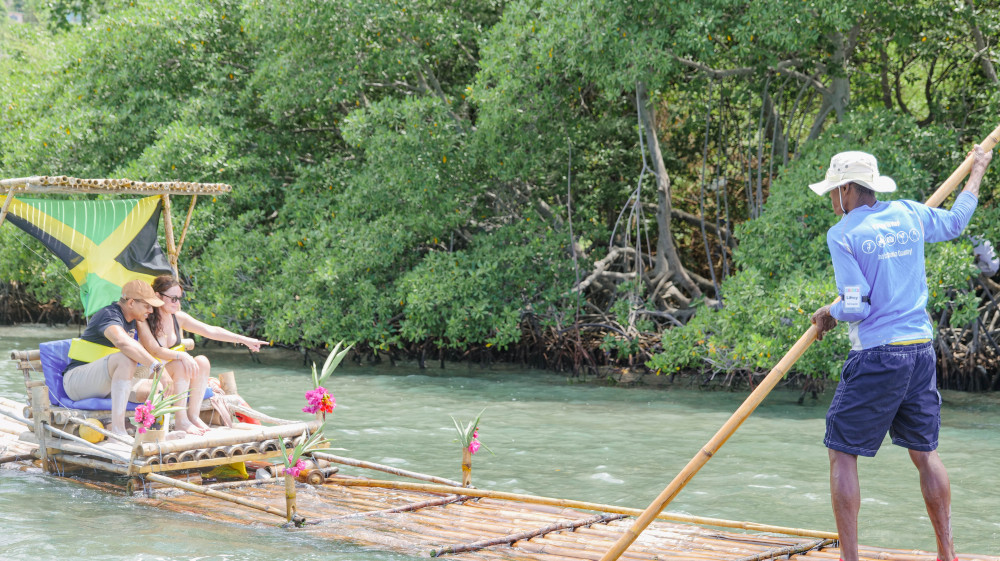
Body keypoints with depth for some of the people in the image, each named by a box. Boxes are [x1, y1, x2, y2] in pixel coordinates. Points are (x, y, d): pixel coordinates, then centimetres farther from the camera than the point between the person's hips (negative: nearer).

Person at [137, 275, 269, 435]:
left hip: (176, 376, 6)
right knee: (181, 365, -31)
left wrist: (244, 340, -4)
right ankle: (181, 421, -27)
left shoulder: (178, 318, 4)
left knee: (202, 361, -18)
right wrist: (181, 356, -42)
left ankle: (193, 415, -17)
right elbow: (155, 351, -26)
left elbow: (211, 331, 2)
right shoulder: (144, 322, -13)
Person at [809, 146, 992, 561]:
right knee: (925, 452, 16)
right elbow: (955, 222, 27)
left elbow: (856, 307, -14)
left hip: (876, 356, -6)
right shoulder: (909, 215, 7)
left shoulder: (842, 234, -9)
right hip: (921, 351, 6)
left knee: (843, 454, 3)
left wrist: (828, 314, 7)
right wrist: (976, 172, 41)